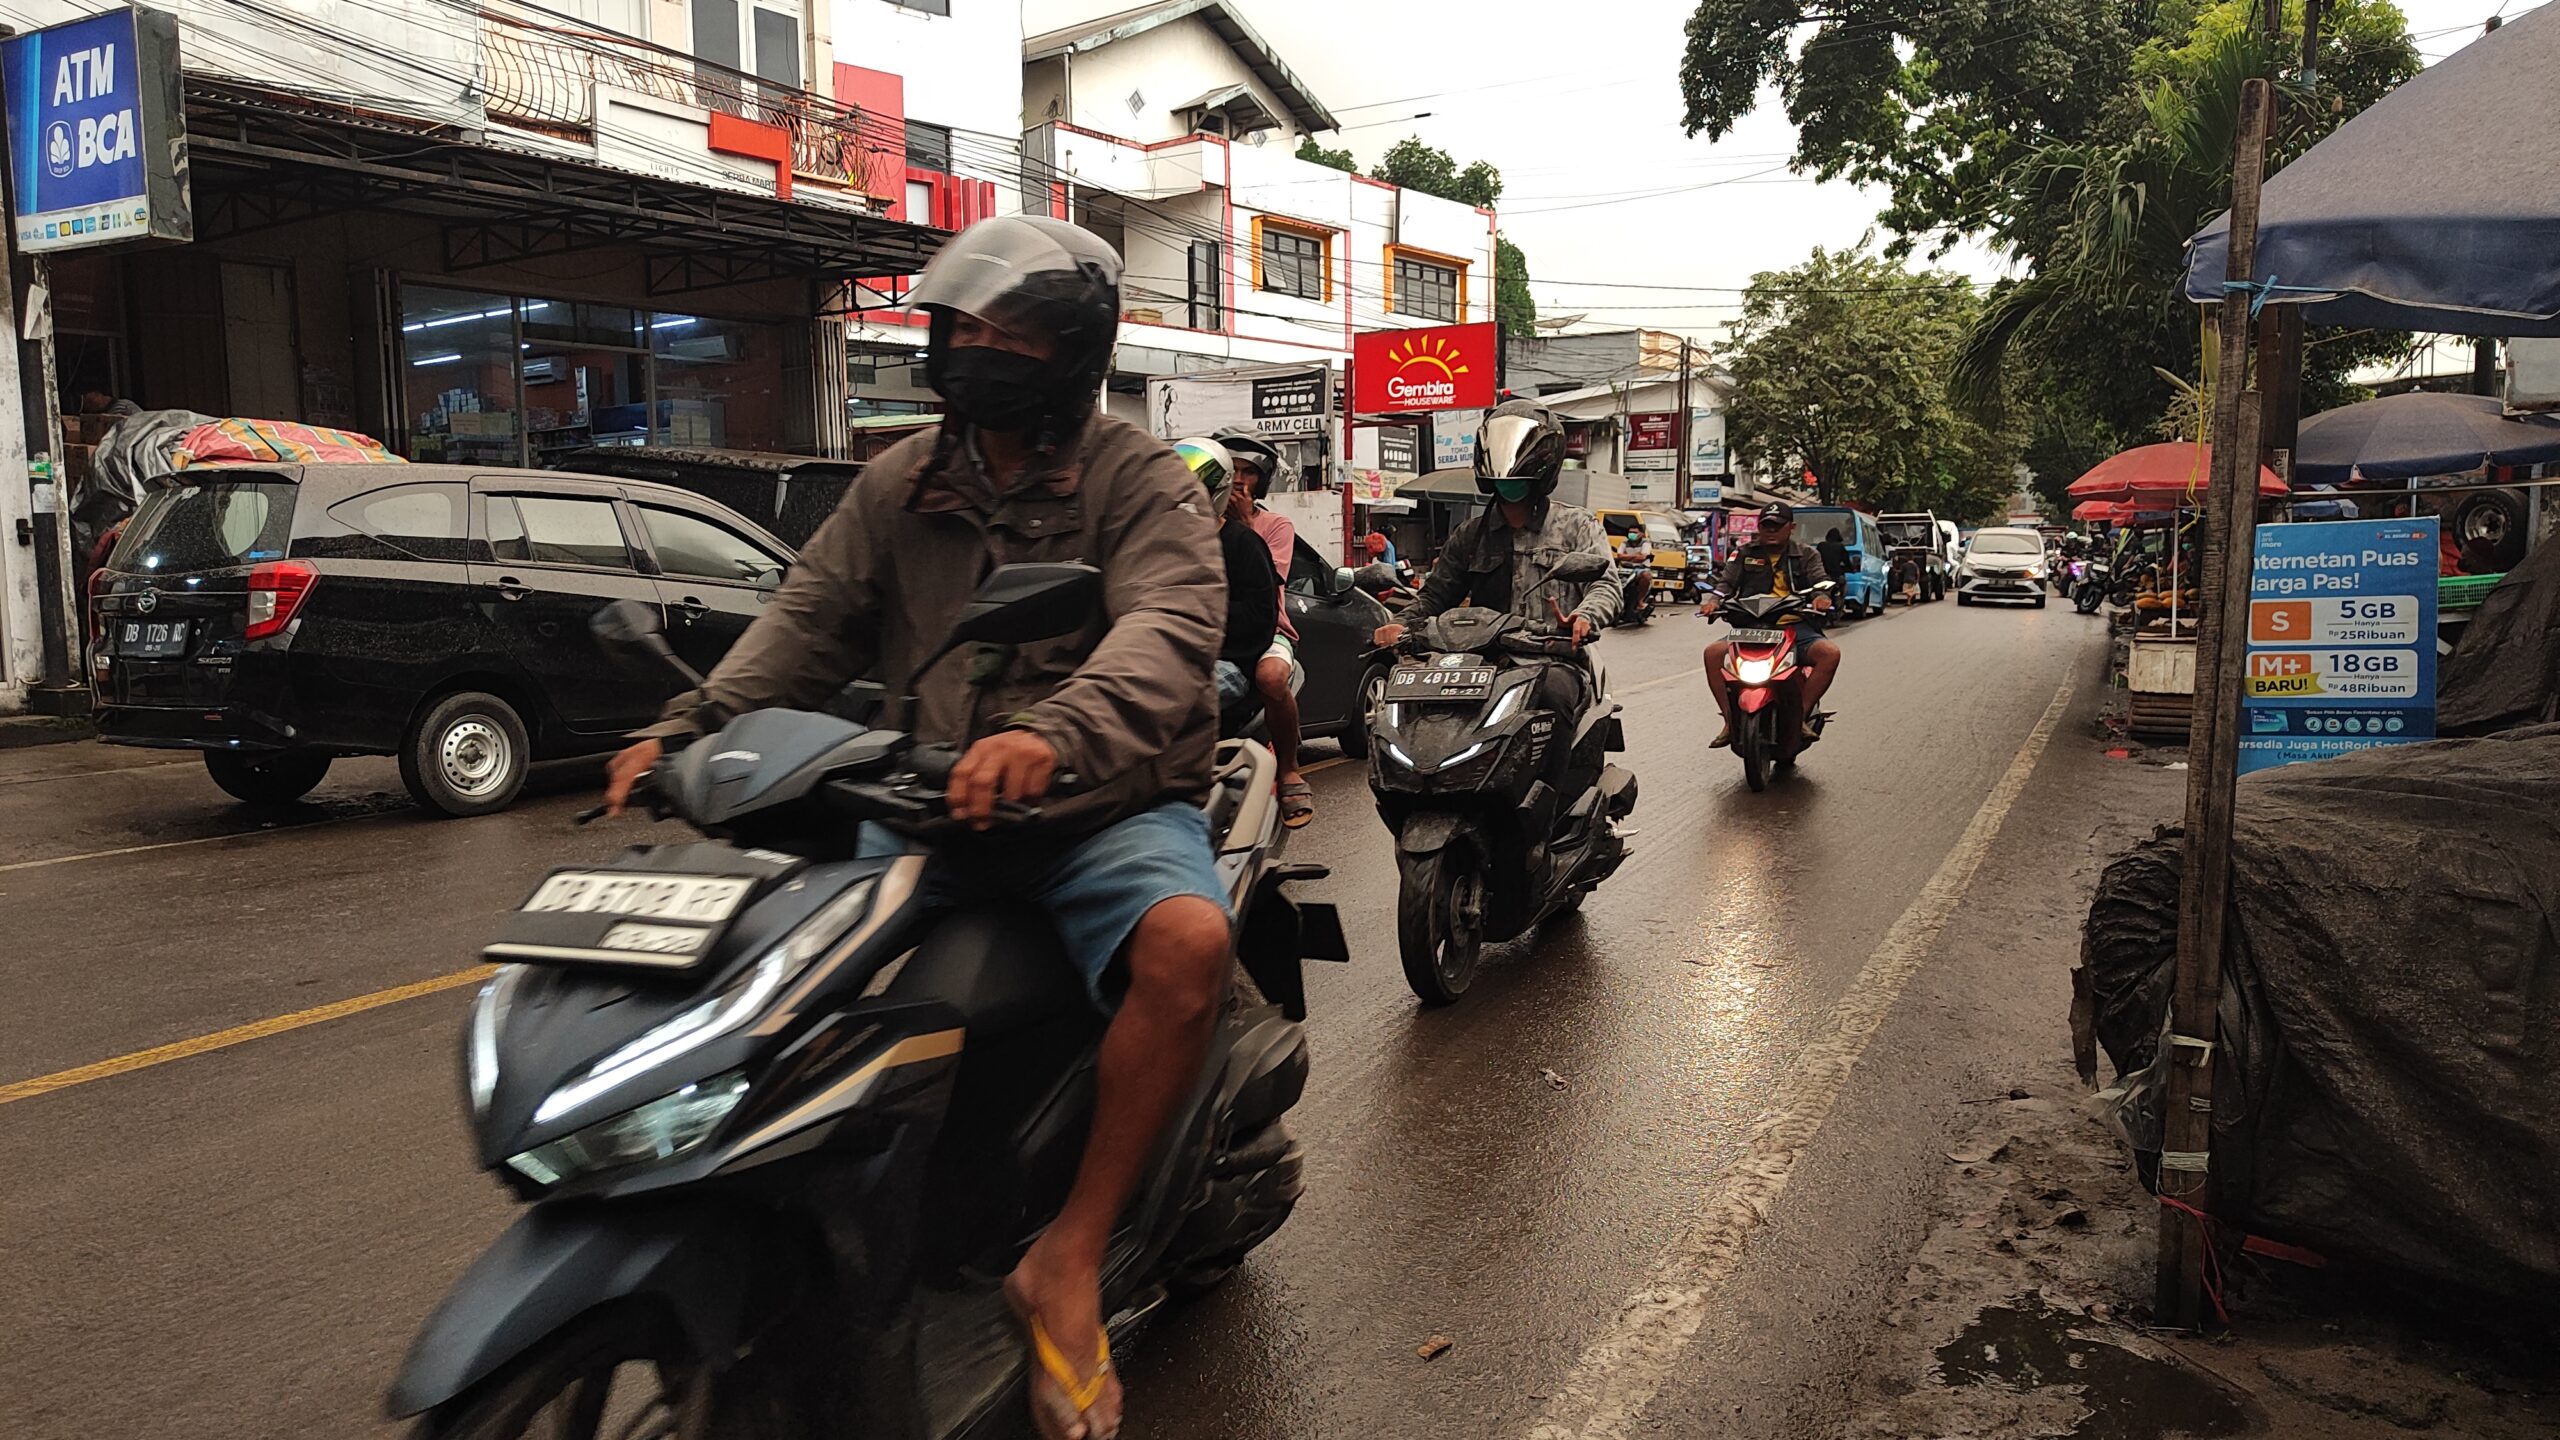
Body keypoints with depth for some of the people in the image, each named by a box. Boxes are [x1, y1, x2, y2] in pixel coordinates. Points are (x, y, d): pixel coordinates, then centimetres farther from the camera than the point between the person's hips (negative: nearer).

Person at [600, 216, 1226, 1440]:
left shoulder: (1141, 483, -4)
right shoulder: (901, 483, 12)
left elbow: (1168, 625, -23)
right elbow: (812, 616, 3)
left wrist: (1055, 731, -44)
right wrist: (688, 728, -15)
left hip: (1106, 806, -4)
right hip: (932, 806, 5)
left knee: (1187, 941, -34)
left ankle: (1069, 1262, -19)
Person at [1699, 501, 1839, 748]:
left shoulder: (1807, 556, 15)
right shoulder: (1744, 554, 18)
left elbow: (1820, 579, 1)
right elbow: (1727, 582, 10)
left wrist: (1822, 596, -23)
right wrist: (1714, 600, -12)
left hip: (1796, 627, -1)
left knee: (1830, 652, -31)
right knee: (1714, 652, -27)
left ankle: (1802, 713, -21)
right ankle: (1730, 721, -20)